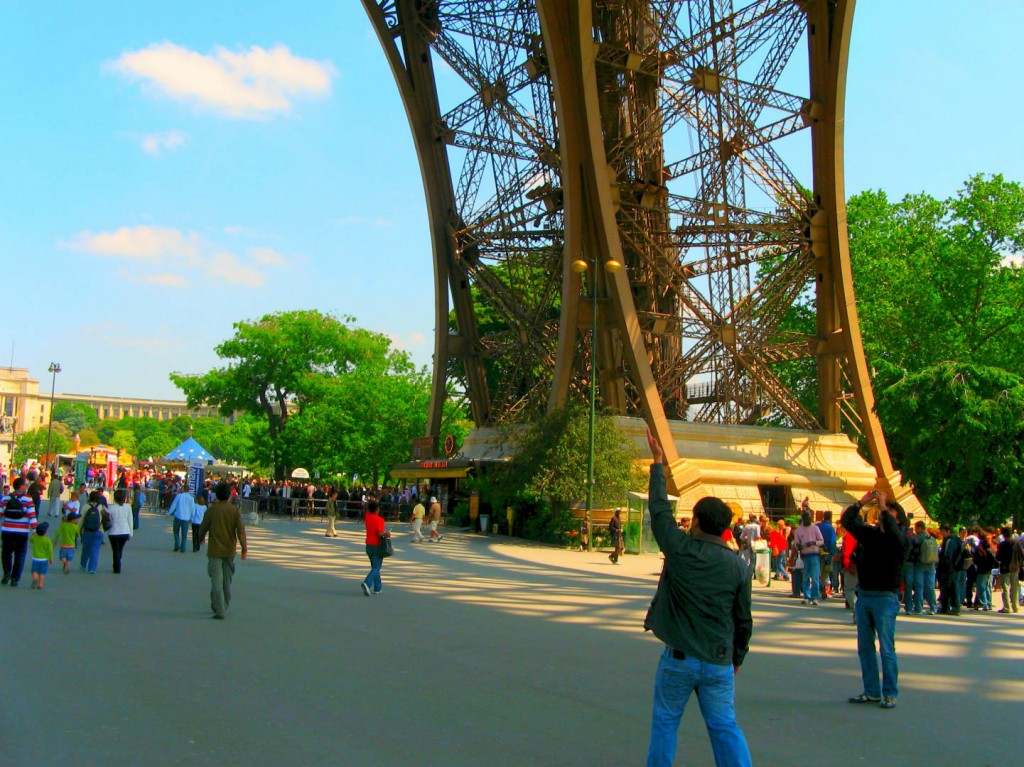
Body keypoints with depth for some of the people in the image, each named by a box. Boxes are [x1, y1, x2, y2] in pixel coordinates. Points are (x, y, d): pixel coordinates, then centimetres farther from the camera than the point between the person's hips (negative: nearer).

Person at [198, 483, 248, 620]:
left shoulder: (212, 509, -7)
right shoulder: (235, 510, -4)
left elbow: (203, 527, 0)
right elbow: (240, 530, -8)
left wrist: (201, 538, 21)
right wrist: (244, 547, -5)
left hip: (214, 550, -2)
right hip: (230, 550, 2)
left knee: (216, 581, -2)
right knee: (227, 580, 17)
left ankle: (219, 610, -10)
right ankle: (223, 606, 28)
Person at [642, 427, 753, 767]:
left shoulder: (679, 550, -11)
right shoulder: (738, 567, -3)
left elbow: (659, 509, 1)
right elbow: (743, 619, 4)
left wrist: (658, 462, 11)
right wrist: (737, 657, 19)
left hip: (678, 658, -2)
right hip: (719, 661, 2)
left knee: (665, 722, 12)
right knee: (725, 726, 9)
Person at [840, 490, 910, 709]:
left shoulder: (901, 539, -4)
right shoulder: (869, 533, 11)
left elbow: (894, 533, -25)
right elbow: (848, 521, 9)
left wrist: (883, 508, -21)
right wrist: (861, 503, -3)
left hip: (885, 598, -6)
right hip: (863, 595, 6)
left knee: (886, 648, -4)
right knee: (865, 647, 9)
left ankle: (890, 694, 4)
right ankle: (871, 692, 17)